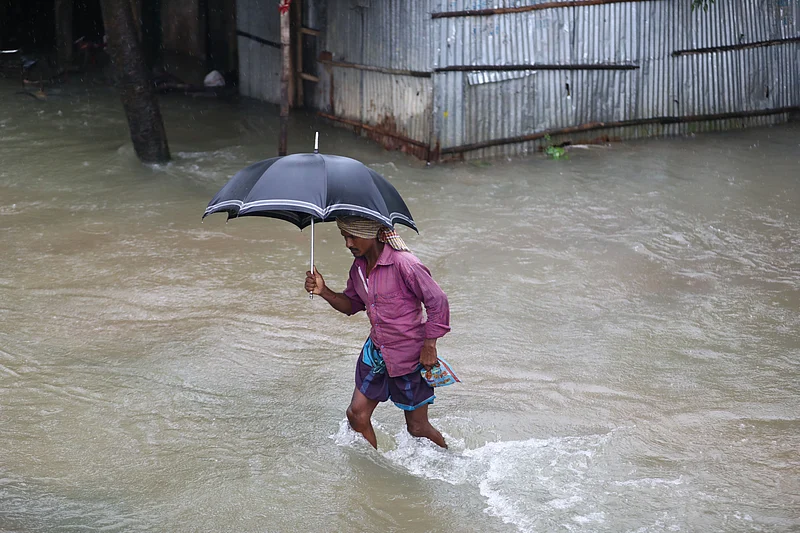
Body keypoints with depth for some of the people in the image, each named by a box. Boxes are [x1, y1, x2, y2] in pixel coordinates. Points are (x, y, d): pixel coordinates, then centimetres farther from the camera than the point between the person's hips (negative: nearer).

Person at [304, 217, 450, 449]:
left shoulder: (403, 264, -22)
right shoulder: (359, 267, 1)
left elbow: (438, 301, -18)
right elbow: (351, 305, 14)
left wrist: (429, 347, -16)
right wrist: (324, 291, -5)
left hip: (410, 355, -7)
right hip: (376, 351, 7)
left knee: (417, 426, 6)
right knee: (357, 413, 5)